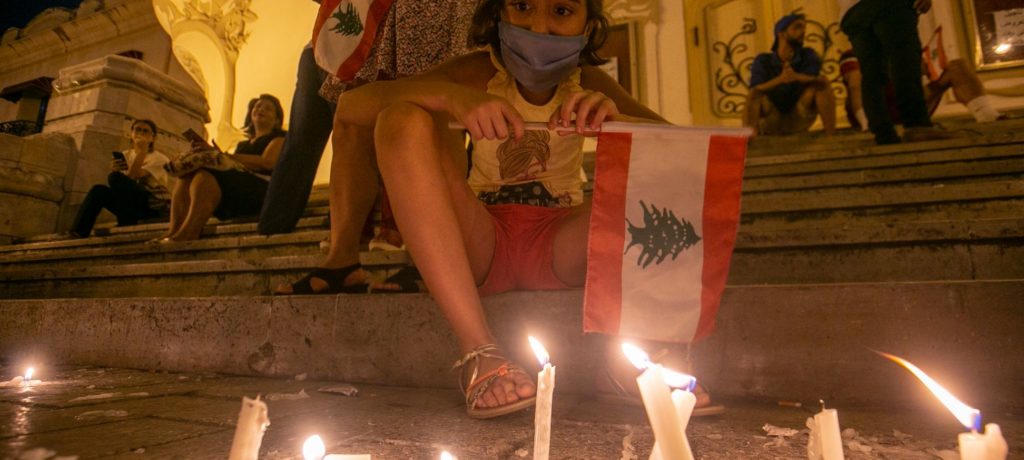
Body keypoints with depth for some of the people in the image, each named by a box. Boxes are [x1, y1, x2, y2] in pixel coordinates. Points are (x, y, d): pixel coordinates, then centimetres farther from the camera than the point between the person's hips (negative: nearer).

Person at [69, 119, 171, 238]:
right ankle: (77, 234, -19)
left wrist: (142, 150, -21)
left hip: (154, 208, -6)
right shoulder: (126, 155, 13)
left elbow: (132, 177, -20)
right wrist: (114, 170, -18)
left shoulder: (158, 158, -3)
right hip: (135, 207, 6)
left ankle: (126, 225, -20)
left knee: (116, 177, -23)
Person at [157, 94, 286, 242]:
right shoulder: (242, 144, 34)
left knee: (205, 176, -29)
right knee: (187, 177, -16)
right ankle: (173, 232, -33)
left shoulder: (279, 138, 15)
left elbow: (267, 162, -6)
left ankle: (185, 235, -42)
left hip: (261, 189, -6)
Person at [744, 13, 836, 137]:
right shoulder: (763, 60, -6)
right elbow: (755, 90, -23)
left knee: (823, 81, -19)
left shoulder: (808, 56, -1)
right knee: (756, 93, -29)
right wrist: (780, 79, -43)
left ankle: (831, 136, -27)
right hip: (771, 122, -2)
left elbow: (817, 80, -21)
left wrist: (797, 77, -44)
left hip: (798, 119, 2)